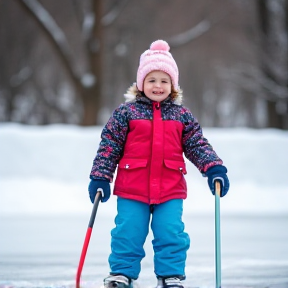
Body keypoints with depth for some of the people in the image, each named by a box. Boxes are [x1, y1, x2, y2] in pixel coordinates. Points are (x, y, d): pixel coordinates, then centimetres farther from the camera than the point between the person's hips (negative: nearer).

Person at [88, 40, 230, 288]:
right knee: (128, 234, 3)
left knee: (171, 235, 0)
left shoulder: (182, 115, 7)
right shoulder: (126, 112, 0)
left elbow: (197, 145, 8)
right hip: (132, 189, -1)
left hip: (170, 190, 1)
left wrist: (214, 168, -5)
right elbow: (109, 145, 0)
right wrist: (100, 177, -5)